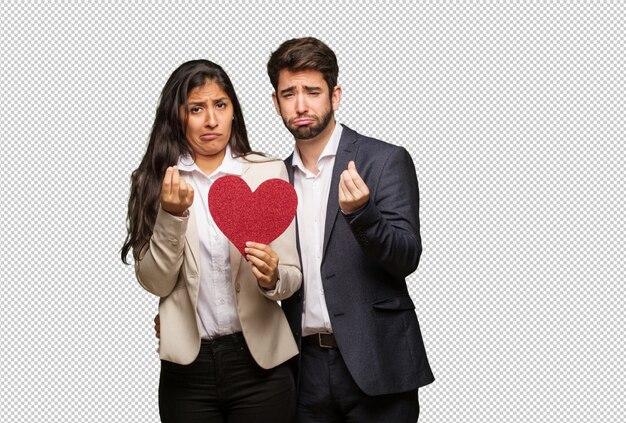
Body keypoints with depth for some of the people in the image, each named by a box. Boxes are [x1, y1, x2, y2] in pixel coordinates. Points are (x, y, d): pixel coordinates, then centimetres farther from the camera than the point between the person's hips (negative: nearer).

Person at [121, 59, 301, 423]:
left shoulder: (269, 172, -2)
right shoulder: (156, 180, 0)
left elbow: (293, 277, -1)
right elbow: (154, 282, -5)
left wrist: (272, 277, -22)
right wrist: (172, 216, -18)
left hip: (259, 362, 0)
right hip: (188, 366, 1)